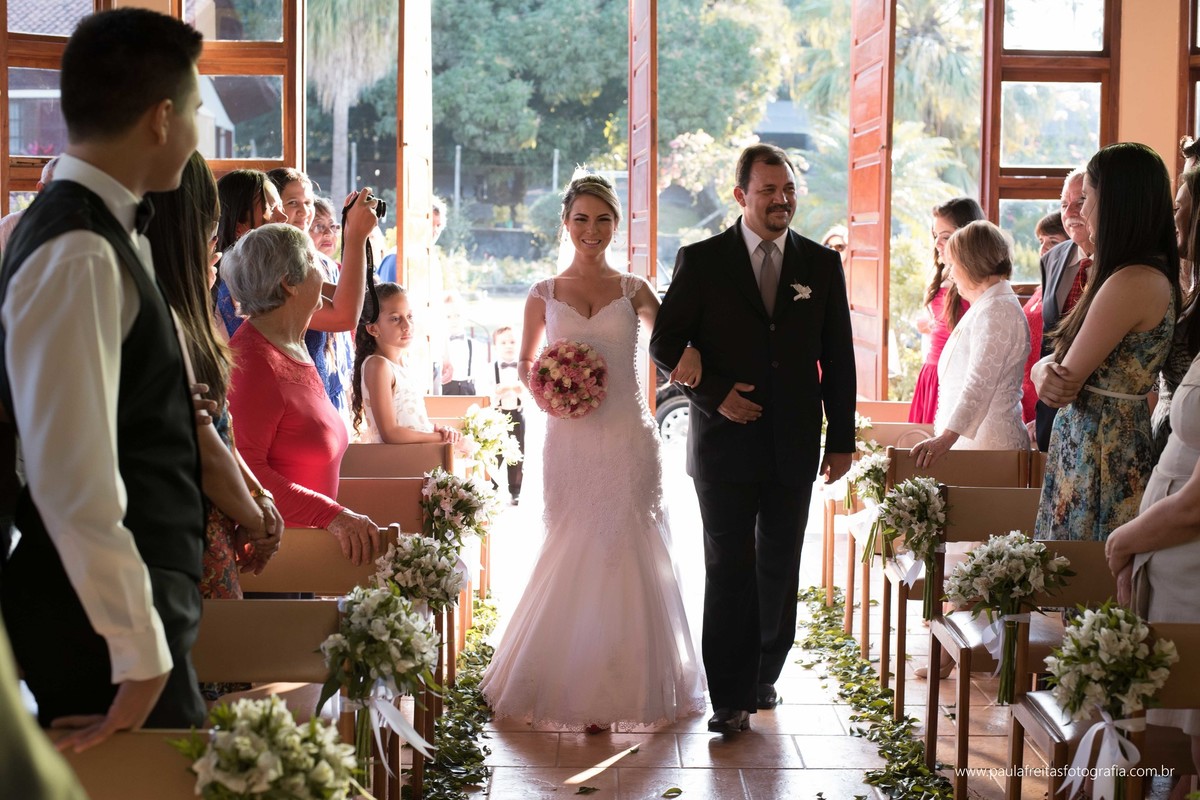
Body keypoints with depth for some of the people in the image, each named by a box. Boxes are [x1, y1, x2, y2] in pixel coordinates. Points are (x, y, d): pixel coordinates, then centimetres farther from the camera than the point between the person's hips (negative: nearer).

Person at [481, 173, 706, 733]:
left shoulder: (633, 291, 7)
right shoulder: (544, 295, 8)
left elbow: (674, 338, 13)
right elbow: (525, 364, 16)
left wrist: (689, 353, -11)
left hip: (627, 438, 0)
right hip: (571, 439, 0)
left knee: (628, 555, -1)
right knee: (574, 553, 0)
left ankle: (631, 683, 11)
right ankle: (572, 685, 13)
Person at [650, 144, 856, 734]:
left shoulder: (822, 265, 6)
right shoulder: (701, 262, -1)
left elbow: (837, 360, 8)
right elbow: (665, 344, -1)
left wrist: (842, 439, 5)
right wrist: (713, 394, -13)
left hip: (794, 447, 3)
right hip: (725, 441, -2)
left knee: (779, 571, 12)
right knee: (729, 571, 0)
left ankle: (764, 675, 28)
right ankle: (731, 697, 5)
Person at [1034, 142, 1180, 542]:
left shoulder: (1132, 283, -20)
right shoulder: (1153, 276, 11)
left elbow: (1066, 381, -17)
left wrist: (1046, 371, 4)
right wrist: (1045, 371, -9)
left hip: (1102, 454, -9)